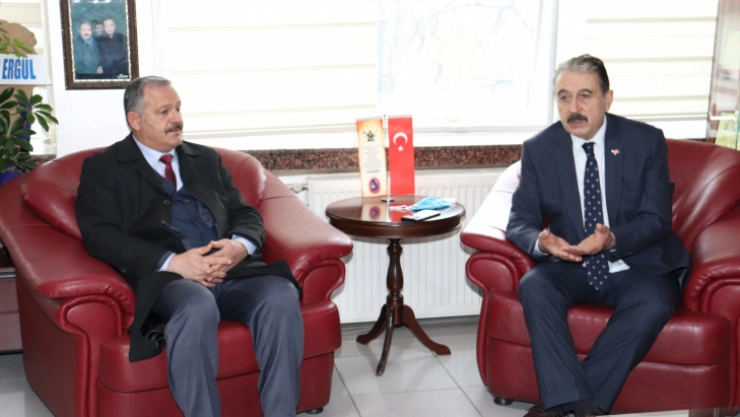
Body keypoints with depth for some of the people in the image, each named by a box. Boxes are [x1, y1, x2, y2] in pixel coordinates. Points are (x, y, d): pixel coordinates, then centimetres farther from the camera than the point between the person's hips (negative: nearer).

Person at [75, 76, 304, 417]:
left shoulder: (206, 159, 26)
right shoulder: (103, 168, 11)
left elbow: (246, 214, 20)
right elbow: (101, 235, -4)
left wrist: (241, 245, -6)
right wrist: (172, 262, -17)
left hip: (230, 271, 4)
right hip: (167, 276, -4)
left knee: (281, 294, -28)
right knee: (198, 305, -38)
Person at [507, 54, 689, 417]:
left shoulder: (646, 141, -4)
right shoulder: (538, 149, 0)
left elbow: (656, 220, -8)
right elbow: (519, 222, -1)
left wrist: (613, 239, -29)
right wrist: (541, 241, -26)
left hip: (635, 267, -1)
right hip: (568, 268, 1)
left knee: (656, 301, -33)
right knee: (533, 286, -30)